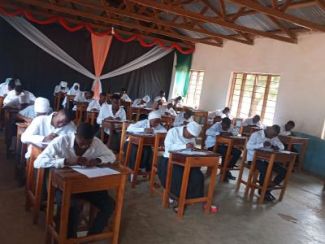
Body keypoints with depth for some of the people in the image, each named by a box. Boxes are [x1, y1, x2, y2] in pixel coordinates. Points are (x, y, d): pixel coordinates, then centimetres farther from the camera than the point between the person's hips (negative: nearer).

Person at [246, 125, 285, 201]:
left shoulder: (274, 137, 9)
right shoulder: (256, 134, -9)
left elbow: (282, 146, 9)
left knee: (283, 171, -9)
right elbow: (248, 146, -19)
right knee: (264, 169, -36)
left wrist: (277, 147, -16)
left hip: (267, 159, 7)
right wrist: (262, 144, -29)